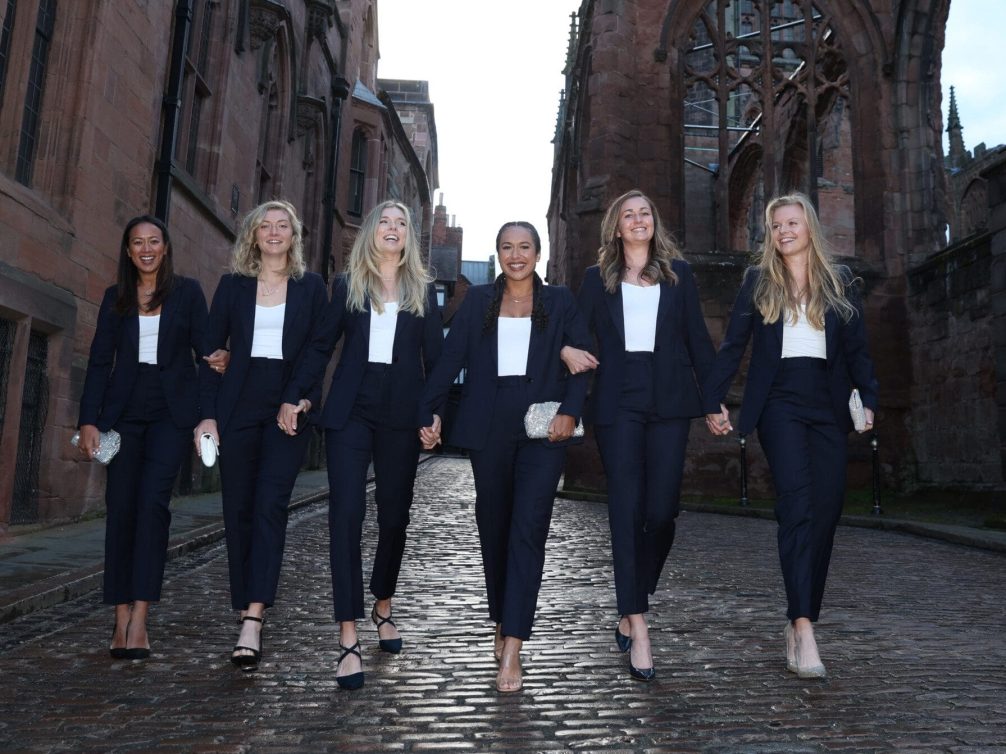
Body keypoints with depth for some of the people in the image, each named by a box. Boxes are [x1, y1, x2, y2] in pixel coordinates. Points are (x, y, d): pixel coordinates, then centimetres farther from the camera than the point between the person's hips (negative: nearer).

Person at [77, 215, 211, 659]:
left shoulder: (187, 292, 5)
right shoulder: (116, 298, 11)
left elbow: (205, 351, 2)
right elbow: (100, 361, 8)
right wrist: (89, 420, -1)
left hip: (171, 411, -3)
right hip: (124, 410, 3)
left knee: (152, 502, -14)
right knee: (121, 505, -1)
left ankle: (139, 620, -13)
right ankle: (122, 619, 5)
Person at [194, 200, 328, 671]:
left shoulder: (311, 287, 8)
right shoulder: (233, 285, 11)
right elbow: (212, 351, 8)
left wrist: (307, 399, -9)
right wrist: (208, 414, -1)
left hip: (287, 407, -2)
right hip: (239, 406, 2)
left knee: (270, 506, -12)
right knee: (238, 509, 4)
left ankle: (252, 620, -15)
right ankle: (246, 613, 15)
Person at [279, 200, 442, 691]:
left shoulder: (423, 290, 11)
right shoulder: (347, 286, 10)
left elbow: (436, 355, 7)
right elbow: (321, 346, 9)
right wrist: (294, 397, 0)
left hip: (402, 414, 1)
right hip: (350, 411, -1)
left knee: (394, 514, 8)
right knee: (346, 513, -9)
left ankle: (382, 607, 30)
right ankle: (348, 638, -6)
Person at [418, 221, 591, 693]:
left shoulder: (560, 303, 8)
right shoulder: (478, 301, 10)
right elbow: (450, 359, 4)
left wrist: (570, 411, -10)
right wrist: (431, 411, -4)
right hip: (489, 428, 2)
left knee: (528, 529, -10)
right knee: (493, 526, 10)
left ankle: (512, 648, -9)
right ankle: (502, 622, 30)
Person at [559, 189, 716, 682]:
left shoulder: (678, 273, 13)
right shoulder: (598, 278, 12)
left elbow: (697, 338, 11)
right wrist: (567, 351, -15)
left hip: (669, 401, 1)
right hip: (618, 402, -1)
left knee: (661, 510, -1)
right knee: (626, 508, -5)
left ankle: (630, 611, 20)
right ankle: (638, 628, -2)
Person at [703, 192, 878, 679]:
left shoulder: (840, 282, 13)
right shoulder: (758, 281, 9)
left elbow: (857, 348, 12)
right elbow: (733, 345, 6)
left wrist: (867, 398, 0)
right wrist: (714, 400, -2)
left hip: (828, 406, 3)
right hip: (779, 403, -2)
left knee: (825, 510, -1)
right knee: (797, 503, -17)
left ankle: (799, 622, 11)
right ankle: (803, 628, -21)